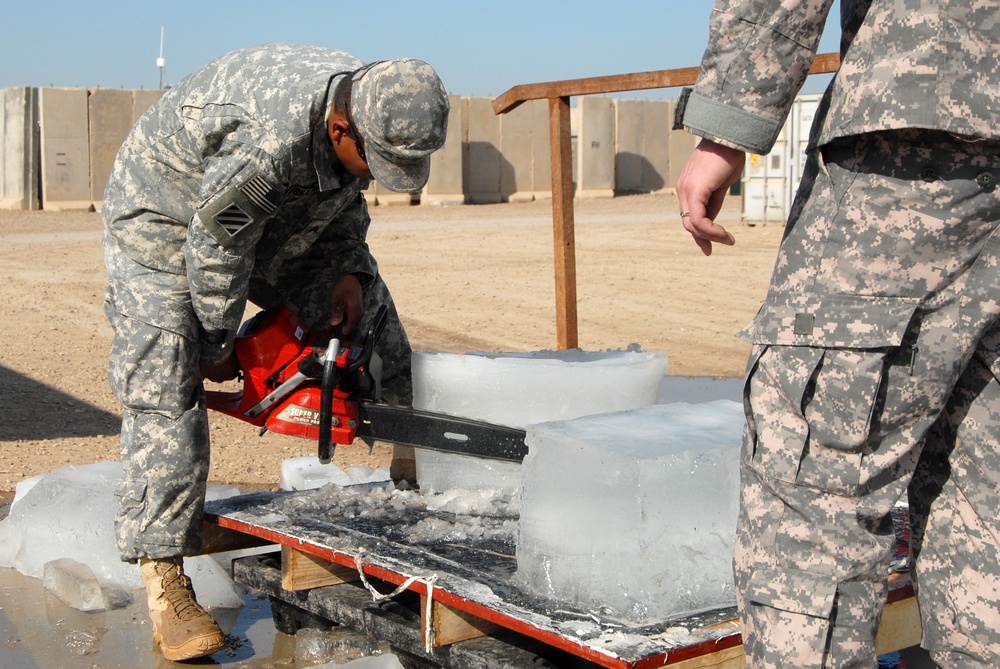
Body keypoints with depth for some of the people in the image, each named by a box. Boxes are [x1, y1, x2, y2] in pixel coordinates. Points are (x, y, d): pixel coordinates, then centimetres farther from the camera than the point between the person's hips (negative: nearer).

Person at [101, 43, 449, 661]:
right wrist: (218, 347, -12)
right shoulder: (263, 146, -43)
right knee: (164, 391, -15)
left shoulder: (378, 109, -18)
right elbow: (217, 251, -27)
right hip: (167, 219, -7)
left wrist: (350, 271, -13)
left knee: (368, 316, 5)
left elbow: (345, 201, 2)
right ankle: (163, 578, -12)